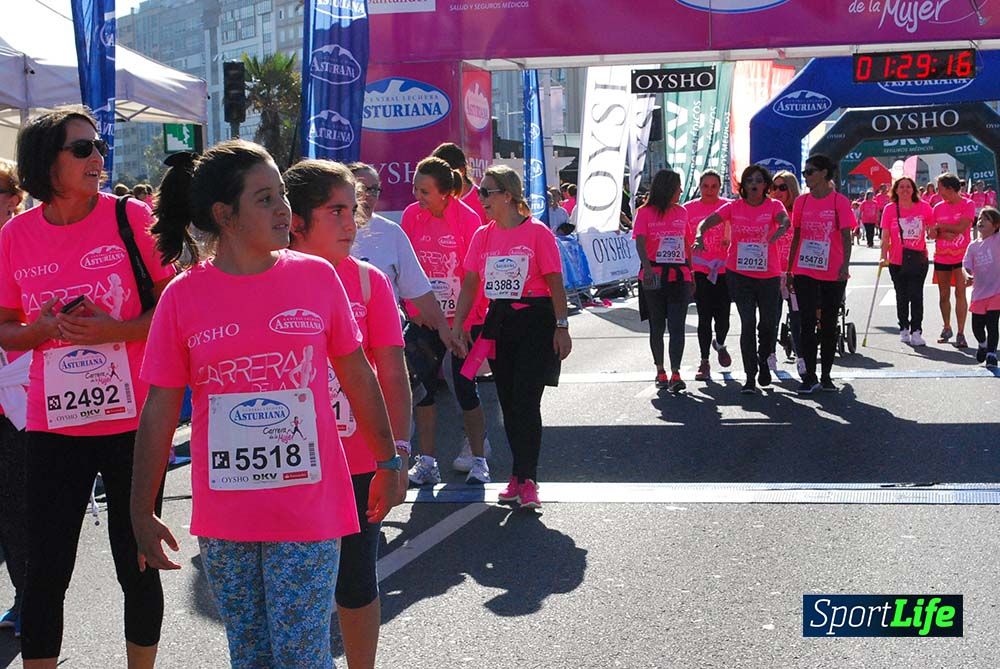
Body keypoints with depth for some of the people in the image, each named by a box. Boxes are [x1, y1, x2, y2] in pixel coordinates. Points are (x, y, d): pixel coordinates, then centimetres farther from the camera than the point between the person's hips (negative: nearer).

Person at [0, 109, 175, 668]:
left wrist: (117, 331, -19)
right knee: (45, 570, 5)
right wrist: (45, 329, -11)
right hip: (53, 427, 2)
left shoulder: (132, 218, -4)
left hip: (133, 422, -1)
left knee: (136, 565, 8)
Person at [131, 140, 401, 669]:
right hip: (223, 522, 1)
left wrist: (387, 462, 12)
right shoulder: (183, 296, -3)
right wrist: (142, 512, 2)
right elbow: (159, 410, 1)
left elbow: (357, 376, 8)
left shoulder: (317, 277, -1)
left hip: (309, 511, -1)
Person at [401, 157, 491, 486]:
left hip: (463, 319, -4)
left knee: (465, 387, 2)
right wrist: (414, 310, -1)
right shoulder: (411, 215, -3)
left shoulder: (467, 218, -13)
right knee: (422, 386, 5)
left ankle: (479, 460, 14)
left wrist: (472, 315, -9)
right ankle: (427, 462, 15)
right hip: (425, 319, 4)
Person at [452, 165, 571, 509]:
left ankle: (526, 479, -7)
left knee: (526, 401, -10)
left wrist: (561, 327, -9)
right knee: (508, 402, 8)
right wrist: (458, 325, 5)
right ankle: (521, 474, 18)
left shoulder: (537, 232, -7)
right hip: (499, 322, 5)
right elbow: (470, 284, 10)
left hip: (535, 321, -5)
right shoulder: (483, 235, 7)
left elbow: (555, 282, -6)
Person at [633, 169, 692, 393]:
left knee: (677, 326, -7)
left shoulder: (681, 212, 11)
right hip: (654, 278, -2)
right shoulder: (645, 212, -1)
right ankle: (660, 372, 21)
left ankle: (675, 374, -11)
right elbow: (640, 243, -13)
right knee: (657, 326, 9)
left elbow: (687, 245, 16)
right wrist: (647, 267, -28)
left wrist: (690, 273, 13)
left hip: (679, 276, 2)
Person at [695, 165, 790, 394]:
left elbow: (785, 220, -20)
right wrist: (700, 235, -27)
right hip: (739, 274, -1)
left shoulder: (773, 206, 0)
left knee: (768, 323, 8)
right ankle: (750, 377, 0)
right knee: (747, 324, -5)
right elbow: (707, 222, -6)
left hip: (768, 274, 1)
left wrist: (781, 229, -43)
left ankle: (763, 360, 37)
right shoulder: (733, 207, 2)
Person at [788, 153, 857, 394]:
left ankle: (826, 376, 17)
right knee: (807, 323, -2)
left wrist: (845, 265, -21)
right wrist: (789, 269, 11)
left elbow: (846, 236, -8)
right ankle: (810, 376, 4)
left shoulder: (839, 201, -4)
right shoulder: (802, 201, 6)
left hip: (833, 274, -2)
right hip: (805, 272, 2)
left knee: (829, 325, 7)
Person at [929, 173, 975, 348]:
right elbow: (931, 233, 6)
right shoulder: (938, 207, 7)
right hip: (941, 258, 4)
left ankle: (960, 333, -3)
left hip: (961, 256, -4)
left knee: (960, 294, -6)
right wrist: (945, 234, -14)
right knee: (944, 295, 10)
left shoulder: (967, 205, -6)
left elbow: (961, 227, -18)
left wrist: (940, 226, -8)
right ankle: (947, 329, 26)